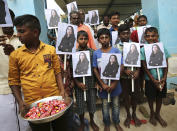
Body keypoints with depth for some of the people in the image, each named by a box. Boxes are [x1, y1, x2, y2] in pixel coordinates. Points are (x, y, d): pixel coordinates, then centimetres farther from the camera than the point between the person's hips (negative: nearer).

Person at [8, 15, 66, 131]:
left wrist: (62, 90, -5)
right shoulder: (15, 55, 0)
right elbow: (14, 81, 5)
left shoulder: (51, 49, 1)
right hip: (32, 104, 0)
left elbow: (57, 71, 5)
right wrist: (20, 102, -4)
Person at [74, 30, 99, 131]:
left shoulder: (93, 52, -2)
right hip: (79, 83, 0)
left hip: (91, 82, 1)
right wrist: (77, 83, -10)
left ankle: (92, 121, 41)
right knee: (80, 104, 12)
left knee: (92, 103, 13)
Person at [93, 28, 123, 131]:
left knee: (116, 104, 16)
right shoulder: (96, 53, -4)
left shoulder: (116, 51, -6)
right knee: (105, 105, 15)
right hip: (103, 84, 0)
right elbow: (95, 70, -4)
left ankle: (117, 123, 40)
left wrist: (114, 83, -13)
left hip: (115, 83, 0)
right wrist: (102, 84, -11)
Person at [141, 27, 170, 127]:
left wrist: (164, 79, -12)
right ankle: (152, 113, 39)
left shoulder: (163, 49, -4)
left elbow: (166, 65, -1)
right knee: (151, 97, 13)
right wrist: (154, 80, -14)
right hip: (150, 79, -2)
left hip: (162, 79, 2)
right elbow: (145, 67, -11)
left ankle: (158, 114, 41)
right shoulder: (143, 50, -11)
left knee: (160, 97, 17)